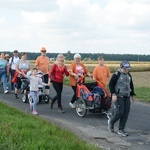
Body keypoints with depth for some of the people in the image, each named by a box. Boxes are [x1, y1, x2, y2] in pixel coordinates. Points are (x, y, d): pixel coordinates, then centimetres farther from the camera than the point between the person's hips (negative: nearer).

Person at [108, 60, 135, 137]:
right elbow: (111, 84, -10)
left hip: (127, 97, 7)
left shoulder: (129, 75, 12)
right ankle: (111, 122, 18)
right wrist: (113, 94, -18)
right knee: (119, 112, -11)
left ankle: (121, 130, 9)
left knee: (125, 113, 1)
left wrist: (132, 95, 21)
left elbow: (131, 85, 23)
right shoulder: (116, 75, -10)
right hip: (118, 97, -7)